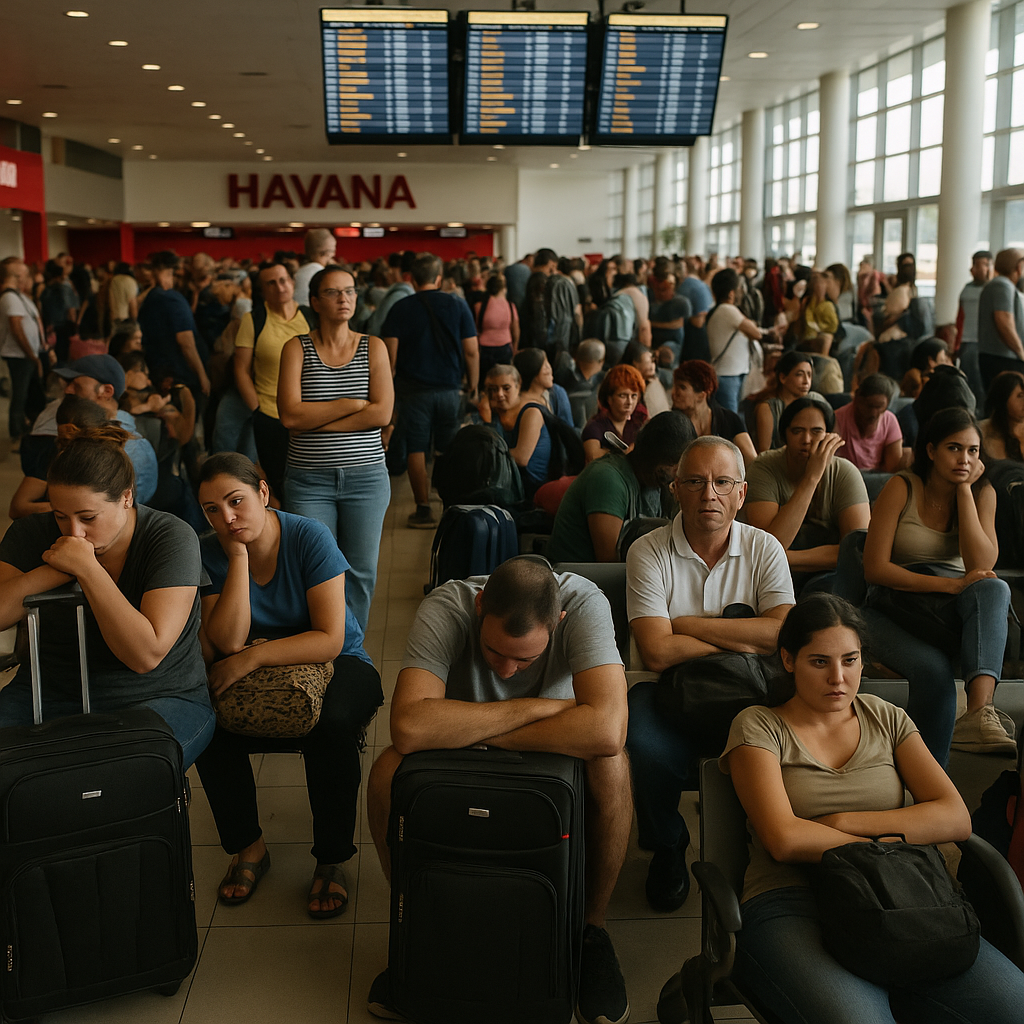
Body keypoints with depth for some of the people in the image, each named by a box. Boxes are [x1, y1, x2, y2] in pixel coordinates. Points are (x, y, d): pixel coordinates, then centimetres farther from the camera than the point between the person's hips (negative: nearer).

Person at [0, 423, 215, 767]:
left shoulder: (172, 538, -13)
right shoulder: (33, 532, 1)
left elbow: (146, 655, -22)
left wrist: (87, 568, -23)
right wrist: (60, 569, -19)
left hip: (159, 698, -3)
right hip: (51, 694, 4)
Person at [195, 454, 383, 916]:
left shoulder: (309, 537, -19)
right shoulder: (210, 553, -9)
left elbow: (331, 640, -24)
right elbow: (229, 642, -21)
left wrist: (252, 657, -27)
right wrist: (239, 556, -24)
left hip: (334, 664, -3)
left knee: (330, 725, -36)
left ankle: (332, 860, -13)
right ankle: (248, 848, -2)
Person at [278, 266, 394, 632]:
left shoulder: (373, 347, 4)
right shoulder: (296, 348, 2)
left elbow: (382, 413, -8)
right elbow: (290, 415, -10)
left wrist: (315, 421, -10)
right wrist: (352, 404, -11)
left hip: (366, 476, 1)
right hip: (309, 480, -1)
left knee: (361, 570, 5)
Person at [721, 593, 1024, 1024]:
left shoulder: (888, 720, 20)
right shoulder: (758, 726, 9)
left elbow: (956, 818, 6)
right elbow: (783, 840, -7)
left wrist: (843, 822, -3)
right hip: (791, 904, -4)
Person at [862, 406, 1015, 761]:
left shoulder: (982, 493, 6)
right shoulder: (902, 488, -5)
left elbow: (981, 567, -10)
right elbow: (875, 569, -11)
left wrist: (964, 490, -10)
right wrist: (951, 585, -21)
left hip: (954, 612, 3)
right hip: (894, 608, -3)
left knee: (995, 589, -33)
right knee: (933, 669, -35)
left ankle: (980, 711, -50)